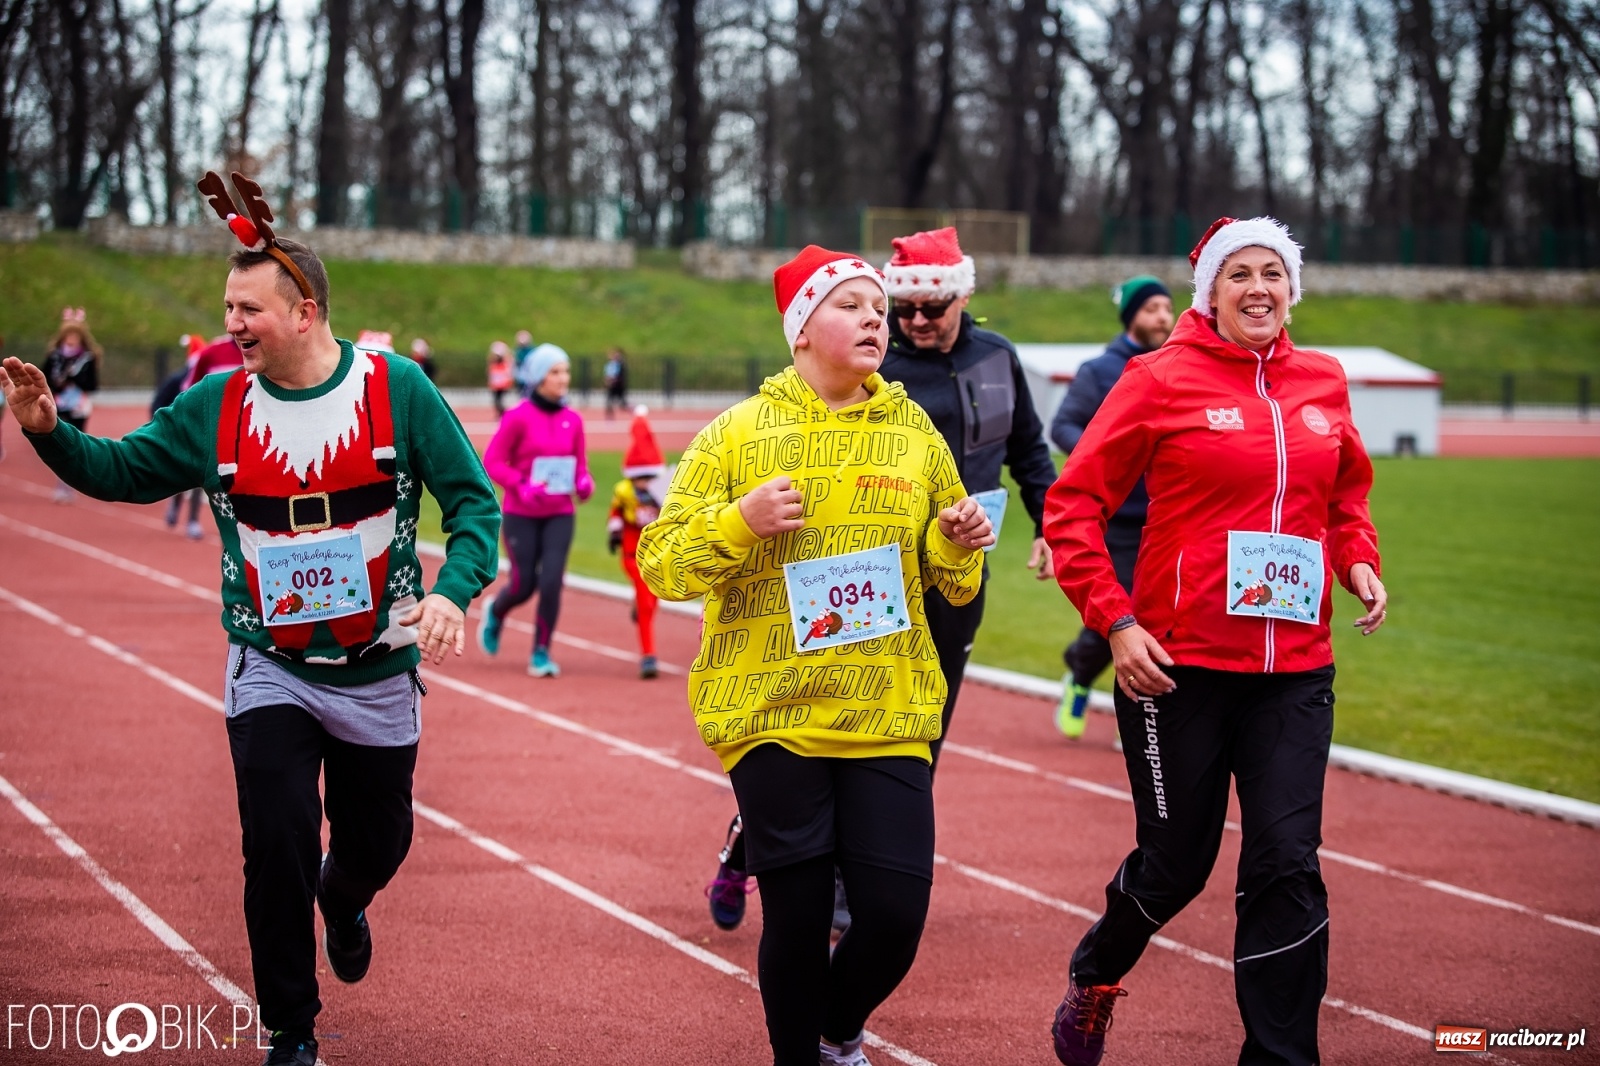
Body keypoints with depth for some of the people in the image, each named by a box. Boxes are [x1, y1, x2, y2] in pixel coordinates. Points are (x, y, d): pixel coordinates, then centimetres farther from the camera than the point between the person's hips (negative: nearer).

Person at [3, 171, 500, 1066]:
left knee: (378, 842, 13)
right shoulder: (215, 405, -4)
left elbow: (473, 499, -9)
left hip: (380, 671, 0)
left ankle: (344, 900, 52)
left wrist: (451, 592, -25)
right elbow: (123, 470, 5)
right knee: (279, 844, -10)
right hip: (269, 669, 0)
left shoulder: (397, 390, -11)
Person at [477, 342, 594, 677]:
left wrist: (583, 482, -7)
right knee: (524, 585, 0)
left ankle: (541, 653, 5)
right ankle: (495, 613, 36)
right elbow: (493, 461, -7)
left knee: (552, 582, -9)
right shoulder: (518, 417, -10)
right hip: (521, 515, -3)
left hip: (560, 515, 3)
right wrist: (522, 486, -20)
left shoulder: (573, 420, 3)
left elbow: (580, 463, 15)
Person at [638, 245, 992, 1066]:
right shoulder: (738, 433, 0)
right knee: (797, 916, -1)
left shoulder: (913, 432, 10)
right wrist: (740, 522, -17)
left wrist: (957, 543, -3)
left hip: (889, 715, 2)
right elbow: (660, 563, -1)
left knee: (895, 910, -3)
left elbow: (949, 580, 19)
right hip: (772, 716, -2)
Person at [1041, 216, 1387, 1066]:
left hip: (1295, 671, 3)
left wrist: (1359, 562, 4)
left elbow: (1347, 497, 24)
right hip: (1179, 666, -3)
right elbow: (1072, 506, -5)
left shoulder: (1322, 383, 9)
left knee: (1287, 864, -5)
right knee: (1176, 861, 9)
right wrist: (1114, 621, -13)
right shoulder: (1162, 380, -5)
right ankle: (1095, 976, 40)